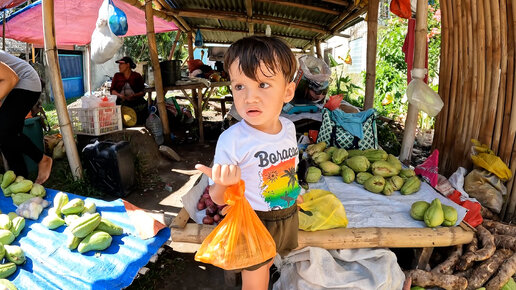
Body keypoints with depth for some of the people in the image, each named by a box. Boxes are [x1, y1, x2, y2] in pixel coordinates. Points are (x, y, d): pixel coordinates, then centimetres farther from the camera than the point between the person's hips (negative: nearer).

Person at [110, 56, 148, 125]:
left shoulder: (137, 76, 10)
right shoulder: (117, 76, 17)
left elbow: (143, 92, 4)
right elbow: (112, 90, 11)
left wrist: (134, 95, -16)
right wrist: (119, 95, -11)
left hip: (136, 103, -1)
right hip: (121, 103, 2)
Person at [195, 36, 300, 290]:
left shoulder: (288, 127, -9)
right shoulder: (231, 140, -28)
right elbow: (218, 199, -20)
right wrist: (222, 183, -41)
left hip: (288, 217, 6)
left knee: (265, 265, 29)